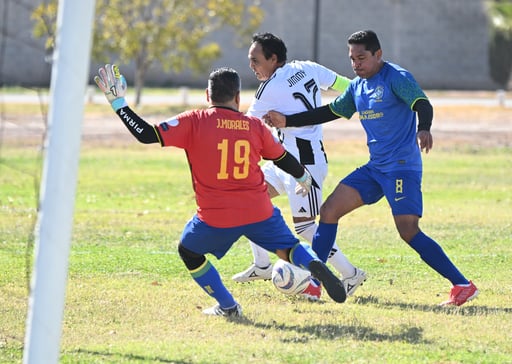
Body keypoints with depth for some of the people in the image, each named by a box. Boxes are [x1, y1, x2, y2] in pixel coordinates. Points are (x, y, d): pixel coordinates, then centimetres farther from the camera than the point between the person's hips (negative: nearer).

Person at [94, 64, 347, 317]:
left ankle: (227, 306, 23)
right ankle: (314, 265, -12)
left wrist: (118, 102, 0)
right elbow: (283, 159, 20)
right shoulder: (256, 126, 5)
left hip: (215, 218, -2)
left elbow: (147, 135, -10)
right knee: (289, 247, 21)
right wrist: (304, 177, 42)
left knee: (189, 252, 25)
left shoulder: (193, 122, -5)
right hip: (258, 211, 2)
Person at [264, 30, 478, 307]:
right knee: (329, 211, 3)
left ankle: (463, 286, -13)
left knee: (408, 232, -18)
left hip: (402, 166, -8)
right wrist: (287, 121, 19)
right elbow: (330, 112, 23)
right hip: (374, 167, 8)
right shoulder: (357, 86, 14)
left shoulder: (397, 78, -10)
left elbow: (422, 104, -24)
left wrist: (423, 129, -46)